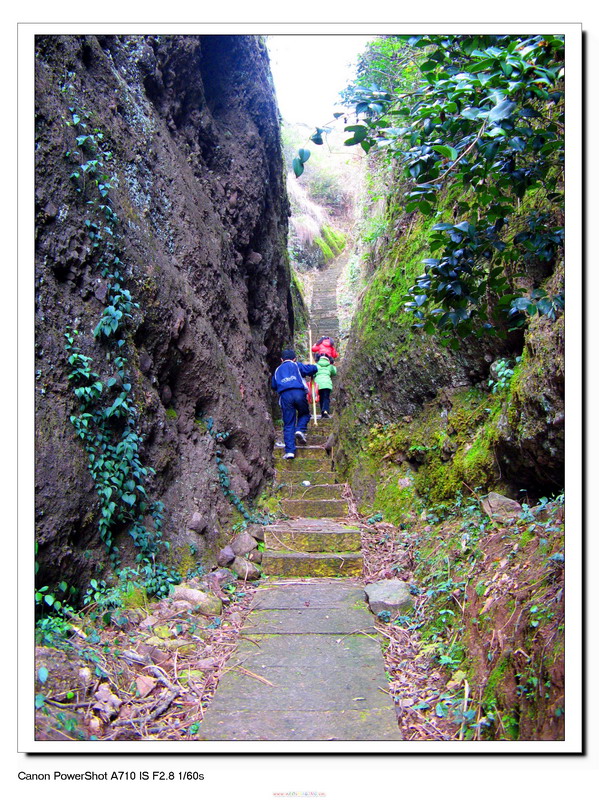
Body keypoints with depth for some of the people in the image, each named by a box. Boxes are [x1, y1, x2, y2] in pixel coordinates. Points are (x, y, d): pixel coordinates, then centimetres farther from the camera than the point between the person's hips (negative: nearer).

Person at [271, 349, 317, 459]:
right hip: (298, 392, -2)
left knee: (288, 425, 2)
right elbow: (314, 368, 12)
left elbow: (273, 385, 30)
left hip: (285, 396, 2)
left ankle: (290, 451, -6)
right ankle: (300, 430, -6)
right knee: (304, 414, 23)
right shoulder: (297, 365, 20)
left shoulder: (277, 370, 28)